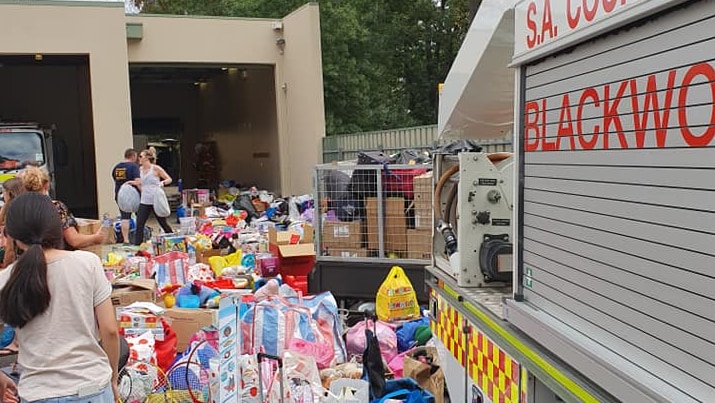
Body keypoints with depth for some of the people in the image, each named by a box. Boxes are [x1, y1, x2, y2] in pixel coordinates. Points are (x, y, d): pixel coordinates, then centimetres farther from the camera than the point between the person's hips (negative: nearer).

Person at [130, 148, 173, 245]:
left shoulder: (156, 168, -7)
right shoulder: (140, 169, 9)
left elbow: (169, 179, -5)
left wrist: (162, 182, -23)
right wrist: (134, 183, 5)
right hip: (144, 202, 5)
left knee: (163, 223, 8)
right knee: (139, 225, -4)